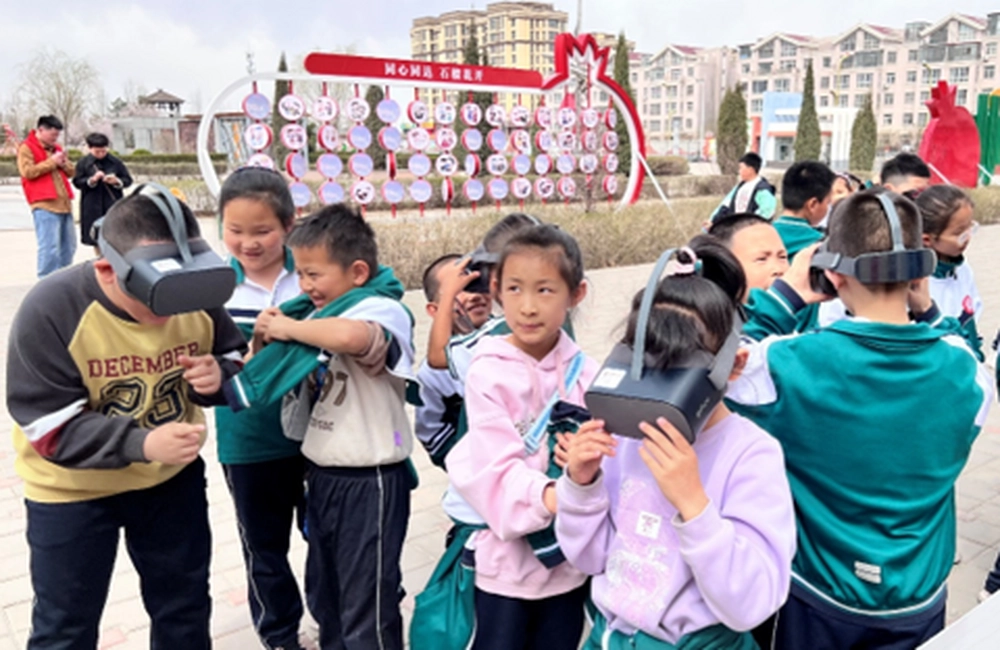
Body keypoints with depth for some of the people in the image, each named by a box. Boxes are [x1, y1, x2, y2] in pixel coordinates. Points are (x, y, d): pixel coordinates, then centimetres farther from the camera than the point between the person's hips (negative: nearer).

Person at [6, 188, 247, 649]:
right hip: (71, 490, -3)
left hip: (173, 477, 3)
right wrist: (142, 443, -41)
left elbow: (237, 359, -1)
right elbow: (50, 426, -26)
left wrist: (219, 376, -27)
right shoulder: (50, 310, -27)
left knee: (185, 608, 20)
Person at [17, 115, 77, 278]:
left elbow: (71, 171, 22)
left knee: (69, 246, 12)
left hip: (63, 203, 8)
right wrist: (51, 162, -12)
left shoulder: (56, 147, 22)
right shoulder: (26, 148, -1)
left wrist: (64, 163, 1)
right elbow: (27, 172, -14)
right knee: (50, 247, -12)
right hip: (44, 204, -8)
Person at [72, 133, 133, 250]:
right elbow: (77, 182, 1)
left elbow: (128, 180, 6)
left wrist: (117, 181, -14)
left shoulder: (115, 162, 2)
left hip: (113, 205, 0)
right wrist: (92, 180, -16)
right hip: (93, 207, 0)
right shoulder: (83, 163, 0)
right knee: (96, 238, 7)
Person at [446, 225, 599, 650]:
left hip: (569, 559, 3)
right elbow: (496, 471, -19)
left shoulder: (585, 373, -3)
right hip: (507, 560, -3)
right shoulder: (488, 373, -13)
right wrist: (551, 497, -36)